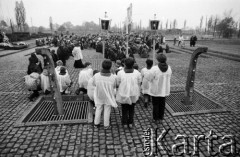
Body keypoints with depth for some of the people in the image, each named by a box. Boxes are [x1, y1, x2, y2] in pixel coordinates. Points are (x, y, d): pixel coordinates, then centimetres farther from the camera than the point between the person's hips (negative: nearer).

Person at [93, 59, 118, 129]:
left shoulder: (96, 76, -22)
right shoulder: (113, 77, -24)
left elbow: (94, 84, -4)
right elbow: (114, 86, -8)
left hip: (99, 96, 2)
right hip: (108, 97, -1)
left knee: (98, 109, 22)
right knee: (107, 110, 17)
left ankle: (96, 123, 36)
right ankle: (106, 125, 31)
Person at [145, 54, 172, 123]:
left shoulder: (155, 69, -24)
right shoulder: (169, 68, -7)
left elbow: (148, 78, -16)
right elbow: (168, 78, 6)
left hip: (155, 90, -4)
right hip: (164, 90, 4)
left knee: (155, 104, 12)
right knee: (162, 104, 18)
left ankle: (155, 118, 25)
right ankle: (161, 118, 32)